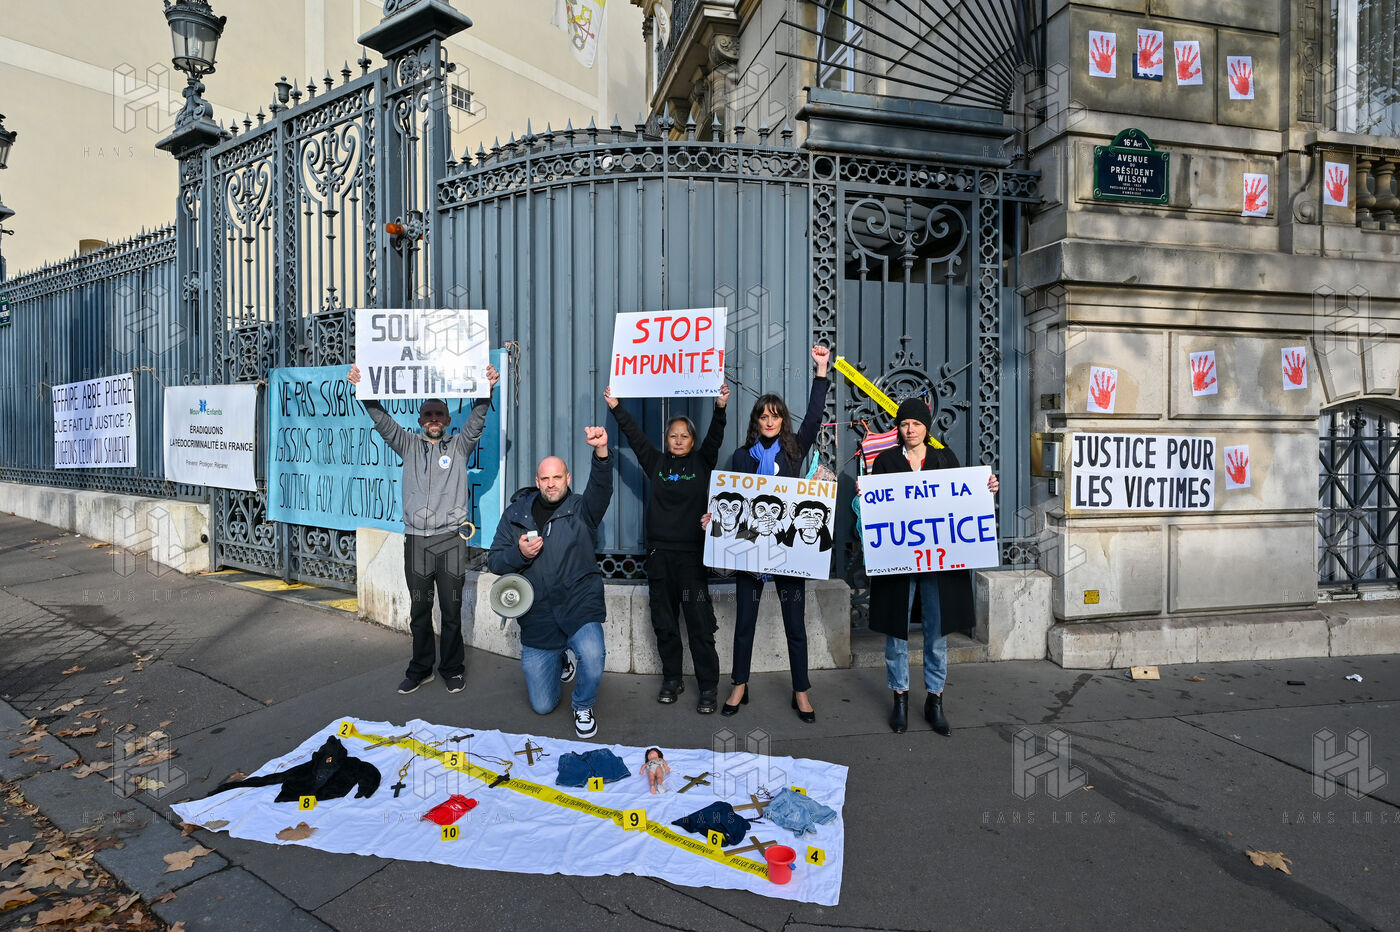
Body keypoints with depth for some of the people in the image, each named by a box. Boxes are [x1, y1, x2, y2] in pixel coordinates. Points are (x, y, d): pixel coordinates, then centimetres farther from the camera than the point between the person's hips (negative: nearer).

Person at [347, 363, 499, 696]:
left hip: (450, 539, -2)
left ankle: (452, 668, 20)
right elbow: (382, 420, 3)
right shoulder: (409, 445, 12)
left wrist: (487, 390, -23)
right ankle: (420, 669, 24)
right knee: (419, 609, 10)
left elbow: (477, 420, -7)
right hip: (416, 539, 2)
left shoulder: (459, 446, 7)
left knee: (451, 610, 5)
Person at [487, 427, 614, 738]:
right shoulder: (515, 514, 5)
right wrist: (518, 553, -17)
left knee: (592, 658, -33)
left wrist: (601, 452, -44)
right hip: (537, 619, 3)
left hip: (580, 608, -2)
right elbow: (494, 562, 6)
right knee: (542, 706, 11)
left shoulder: (581, 509, -3)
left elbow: (601, 489, -25)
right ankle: (557, 660, 45)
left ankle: (583, 706, 2)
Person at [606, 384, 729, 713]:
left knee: (699, 623, -3)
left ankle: (708, 686, 6)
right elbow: (634, 435, 6)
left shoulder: (702, 463, 6)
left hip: (692, 554, -3)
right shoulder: (656, 463, 11)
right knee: (664, 621, 10)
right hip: (659, 554, 3)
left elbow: (715, 437, -8)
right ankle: (672, 679, 24)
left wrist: (720, 407, -22)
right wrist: (616, 407, -1)